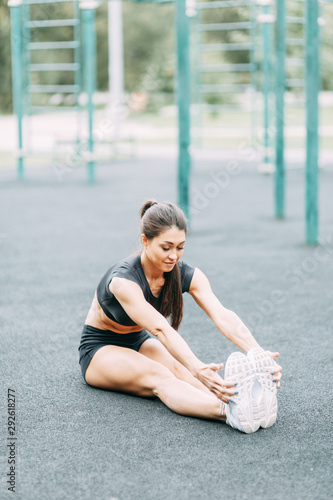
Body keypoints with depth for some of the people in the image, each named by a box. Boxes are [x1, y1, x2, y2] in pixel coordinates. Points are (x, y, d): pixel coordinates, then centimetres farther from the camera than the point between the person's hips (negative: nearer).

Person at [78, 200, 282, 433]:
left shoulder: (186, 274, -15)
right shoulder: (124, 278, -31)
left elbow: (222, 315, -31)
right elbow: (161, 329, -45)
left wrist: (258, 352, -49)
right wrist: (197, 369, -60)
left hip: (139, 342, 5)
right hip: (100, 350, -5)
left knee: (177, 367, -31)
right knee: (158, 376, -36)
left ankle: (243, 399, -59)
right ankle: (228, 412, -64)